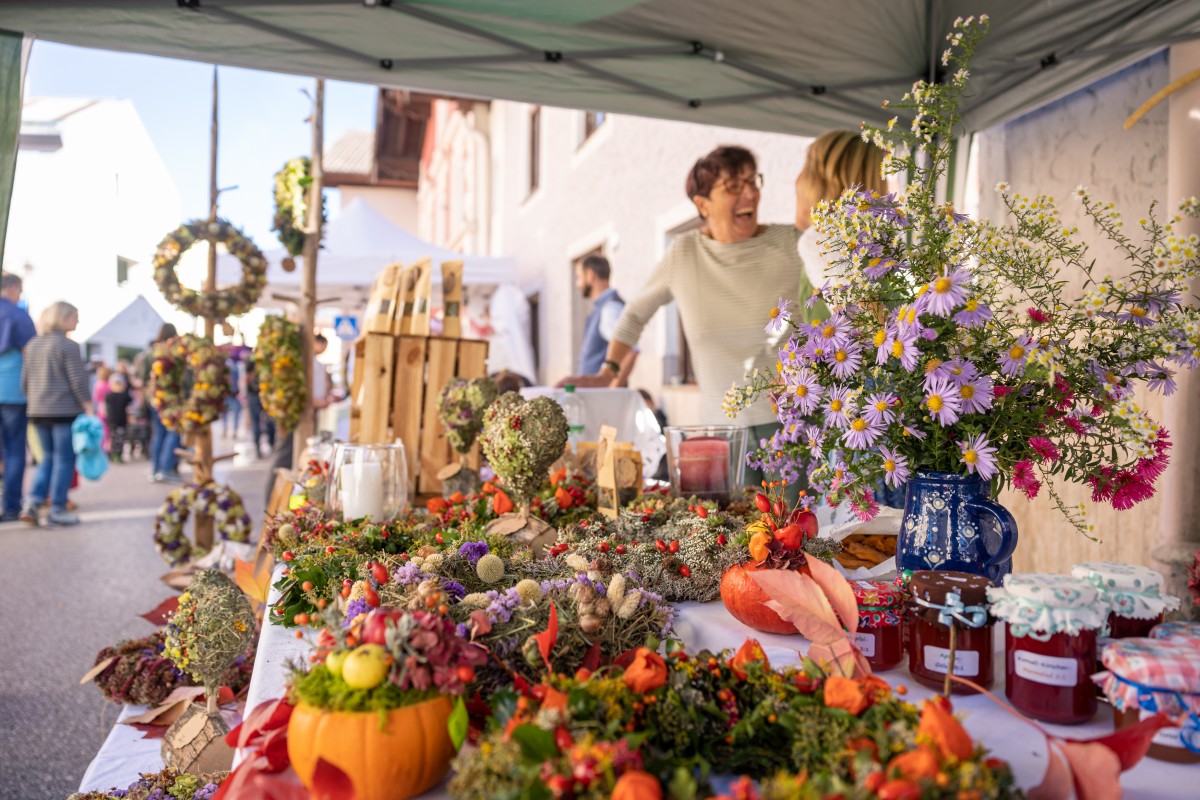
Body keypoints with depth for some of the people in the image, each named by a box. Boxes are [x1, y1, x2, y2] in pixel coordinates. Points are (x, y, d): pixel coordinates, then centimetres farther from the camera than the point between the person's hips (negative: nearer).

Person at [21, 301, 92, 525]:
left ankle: (32, 502, 3)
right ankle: (58, 509, 5)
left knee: (48, 457, 16)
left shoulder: (32, 344, 11)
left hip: (37, 412, 7)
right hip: (64, 411, -7)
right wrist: (88, 409, -8)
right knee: (64, 460, 2)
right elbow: (78, 381, -13)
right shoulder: (68, 345, -10)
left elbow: (24, 380, 14)